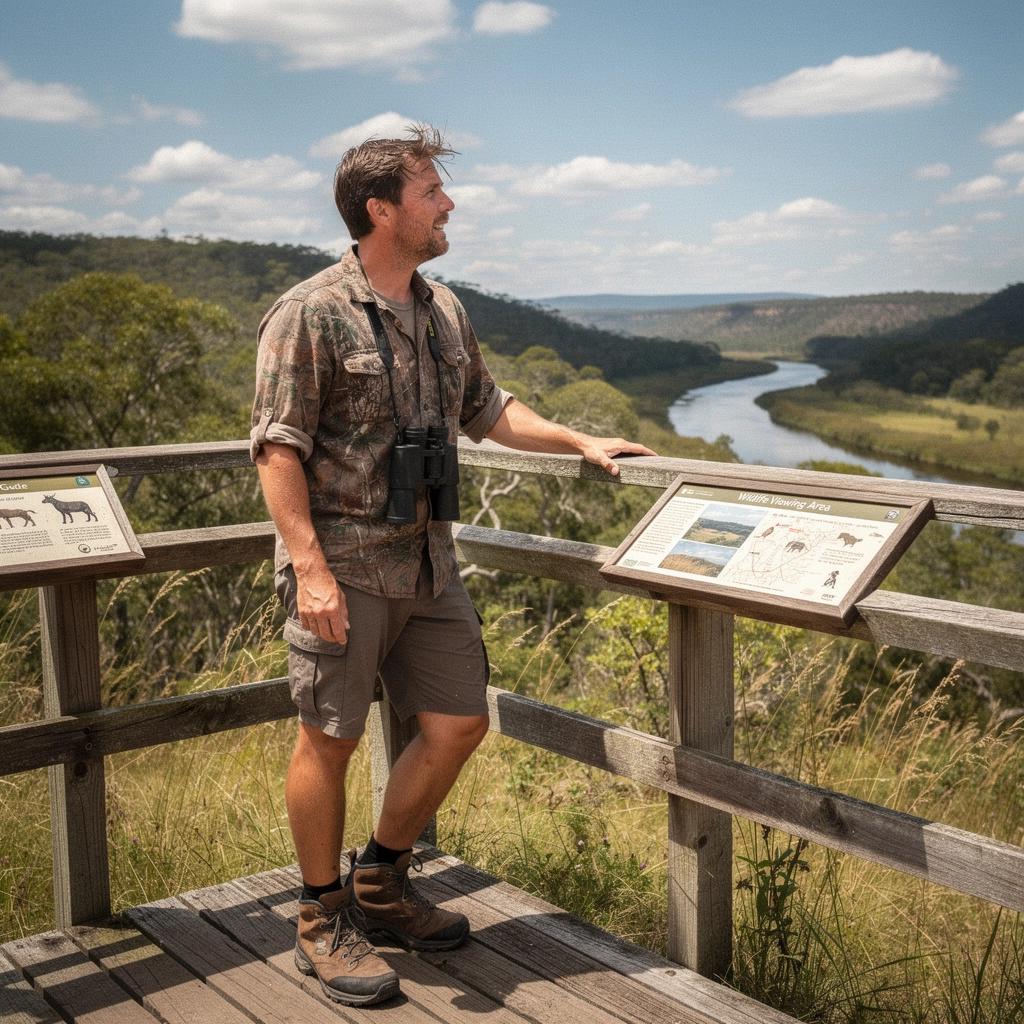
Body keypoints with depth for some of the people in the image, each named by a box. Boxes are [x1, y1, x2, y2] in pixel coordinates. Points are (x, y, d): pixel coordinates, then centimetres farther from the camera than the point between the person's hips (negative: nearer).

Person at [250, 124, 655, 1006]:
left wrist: (581, 443, 13)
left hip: (427, 559, 7)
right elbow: (278, 446, -15)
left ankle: (382, 885, 29)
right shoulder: (311, 315, -11)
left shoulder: (443, 311, 11)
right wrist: (310, 566, -23)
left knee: (459, 722, 9)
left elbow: (484, 409, 22)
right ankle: (324, 924, 20)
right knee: (329, 740, 2)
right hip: (344, 561, -7)